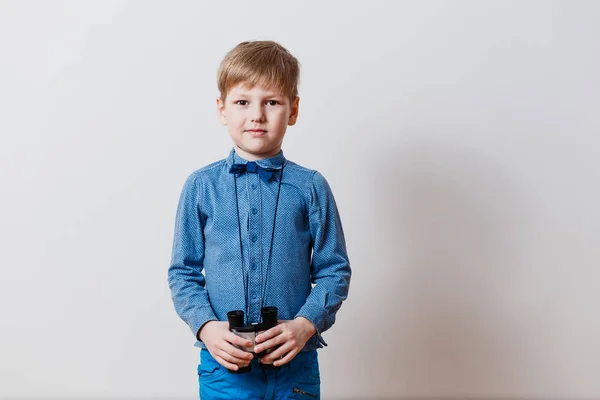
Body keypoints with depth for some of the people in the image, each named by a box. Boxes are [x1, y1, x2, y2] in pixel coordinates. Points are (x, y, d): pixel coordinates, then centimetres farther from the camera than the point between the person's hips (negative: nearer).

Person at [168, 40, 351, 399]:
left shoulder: (310, 187, -1)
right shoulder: (201, 187, 0)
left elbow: (335, 271, 2)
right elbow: (183, 272, 4)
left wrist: (305, 324, -12)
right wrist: (206, 326, -11)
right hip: (223, 364, 0)